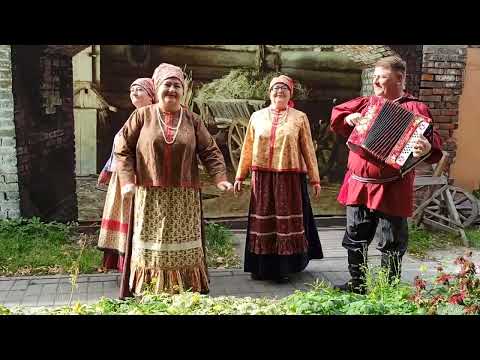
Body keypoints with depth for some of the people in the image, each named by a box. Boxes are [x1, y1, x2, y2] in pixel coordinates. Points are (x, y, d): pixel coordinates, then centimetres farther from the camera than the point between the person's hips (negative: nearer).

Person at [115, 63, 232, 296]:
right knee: (151, 244, 3)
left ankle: (186, 291, 15)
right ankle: (149, 293, 14)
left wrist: (220, 178, -8)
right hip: (150, 195, -1)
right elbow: (123, 149, 1)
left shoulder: (192, 120, 7)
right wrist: (127, 180, -12)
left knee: (183, 245, 5)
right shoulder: (142, 116, 3)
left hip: (184, 196, 1)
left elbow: (210, 151, 6)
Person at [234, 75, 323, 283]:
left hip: (289, 178, -1)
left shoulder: (299, 118, 6)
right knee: (262, 221, 5)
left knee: (287, 221, 1)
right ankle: (262, 267, 15)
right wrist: (240, 176, 9)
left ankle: (284, 267, 12)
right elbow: (247, 149, 12)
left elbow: (308, 150, 4)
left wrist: (315, 179, 1)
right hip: (262, 178, 2)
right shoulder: (257, 117, 10)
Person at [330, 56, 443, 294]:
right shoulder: (366, 103, 14)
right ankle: (357, 284, 29)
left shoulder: (414, 108, -4)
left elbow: (430, 139, -15)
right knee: (355, 238, 14)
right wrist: (348, 118, 2)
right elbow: (336, 114, 23)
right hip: (358, 185, 6)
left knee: (391, 244, 5)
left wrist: (427, 147, -37)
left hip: (391, 190, -6)